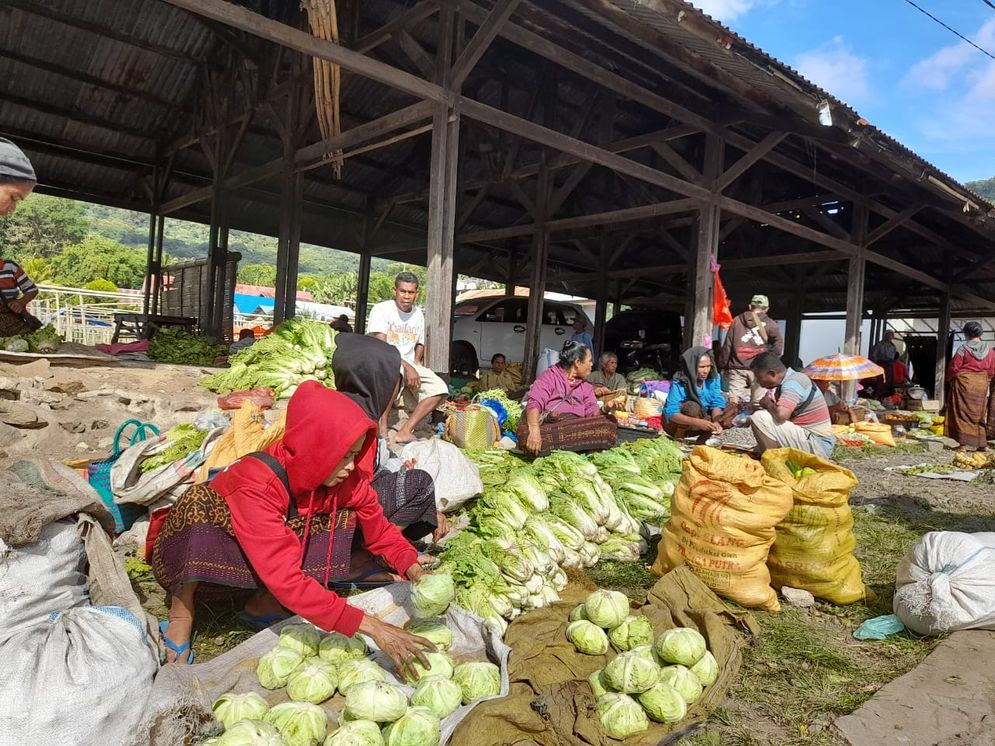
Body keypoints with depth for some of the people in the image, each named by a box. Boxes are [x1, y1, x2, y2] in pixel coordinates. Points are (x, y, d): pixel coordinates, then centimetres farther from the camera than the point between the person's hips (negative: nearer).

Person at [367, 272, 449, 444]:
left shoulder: (418, 314, 12)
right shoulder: (381, 309, -7)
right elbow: (381, 346, -17)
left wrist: (416, 365, 1)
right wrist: (407, 367, -25)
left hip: (411, 366, 6)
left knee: (440, 389, -17)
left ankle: (405, 431, -20)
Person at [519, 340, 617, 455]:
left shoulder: (586, 386, 23)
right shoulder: (549, 376, 5)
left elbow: (593, 412, 10)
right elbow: (534, 403, -11)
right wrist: (534, 429, -30)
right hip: (547, 426, -4)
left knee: (610, 428, -24)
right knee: (526, 433, -38)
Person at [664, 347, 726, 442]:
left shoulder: (713, 377, -12)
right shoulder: (679, 383, -25)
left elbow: (717, 402, -14)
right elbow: (671, 413, -32)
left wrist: (715, 421, -35)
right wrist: (697, 422, -44)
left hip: (704, 418, 5)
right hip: (677, 424, -4)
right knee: (692, 407, -34)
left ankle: (703, 438, -15)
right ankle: (678, 439, -15)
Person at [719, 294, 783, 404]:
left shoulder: (737, 320, 10)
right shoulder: (769, 324, 4)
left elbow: (727, 345, 8)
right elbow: (778, 348, -4)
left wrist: (723, 366, 13)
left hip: (737, 367, 1)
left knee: (733, 401, -2)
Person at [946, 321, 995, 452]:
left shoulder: (963, 349, -11)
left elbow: (953, 368, -8)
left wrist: (950, 380, 9)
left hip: (964, 383, -4)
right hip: (982, 385, 4)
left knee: (963, 413, 2)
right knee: (979, 414, 13)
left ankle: (964, 443, -1)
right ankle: (982, 443, 16)